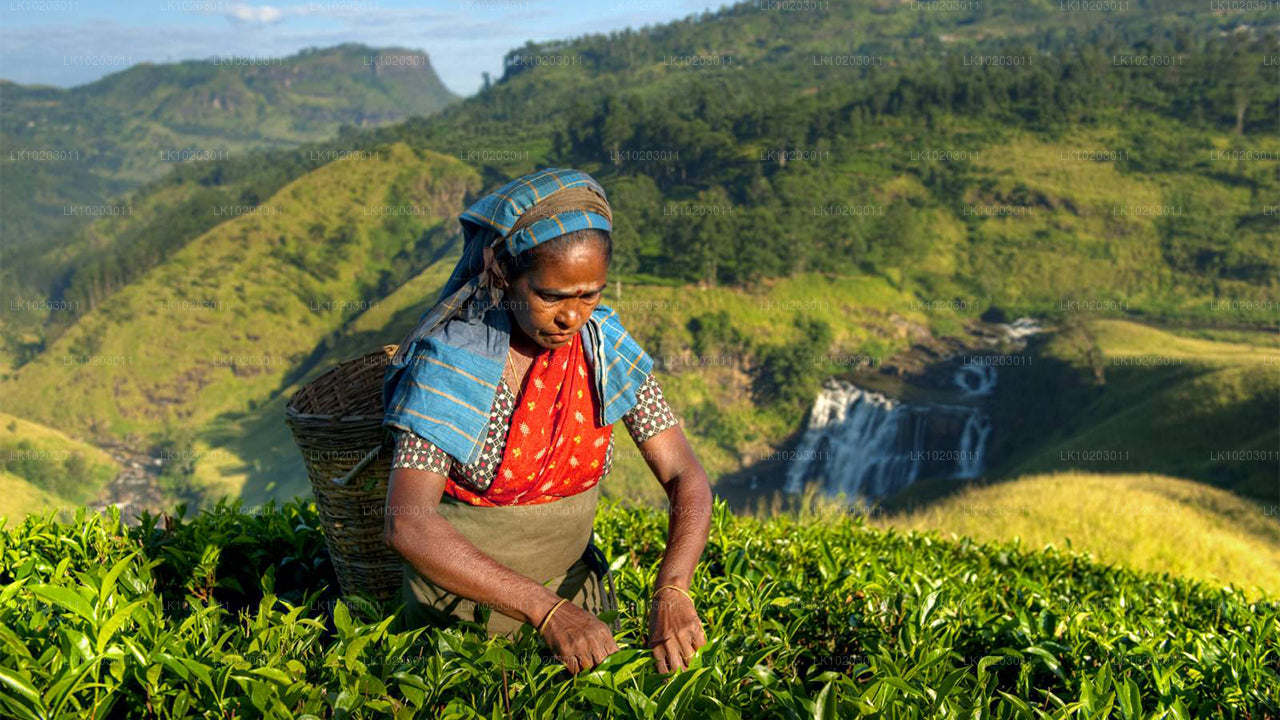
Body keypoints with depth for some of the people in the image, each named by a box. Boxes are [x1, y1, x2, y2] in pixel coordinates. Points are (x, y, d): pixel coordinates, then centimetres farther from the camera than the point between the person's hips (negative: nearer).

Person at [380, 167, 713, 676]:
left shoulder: (607, 349, -12)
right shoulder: (449, 360, -23)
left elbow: (686, 478, -12)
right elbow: (407, 523, -33)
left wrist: (671, 592, -30)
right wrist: (547, 611, -40)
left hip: (573, 591, 4)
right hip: (461, 603, -3)